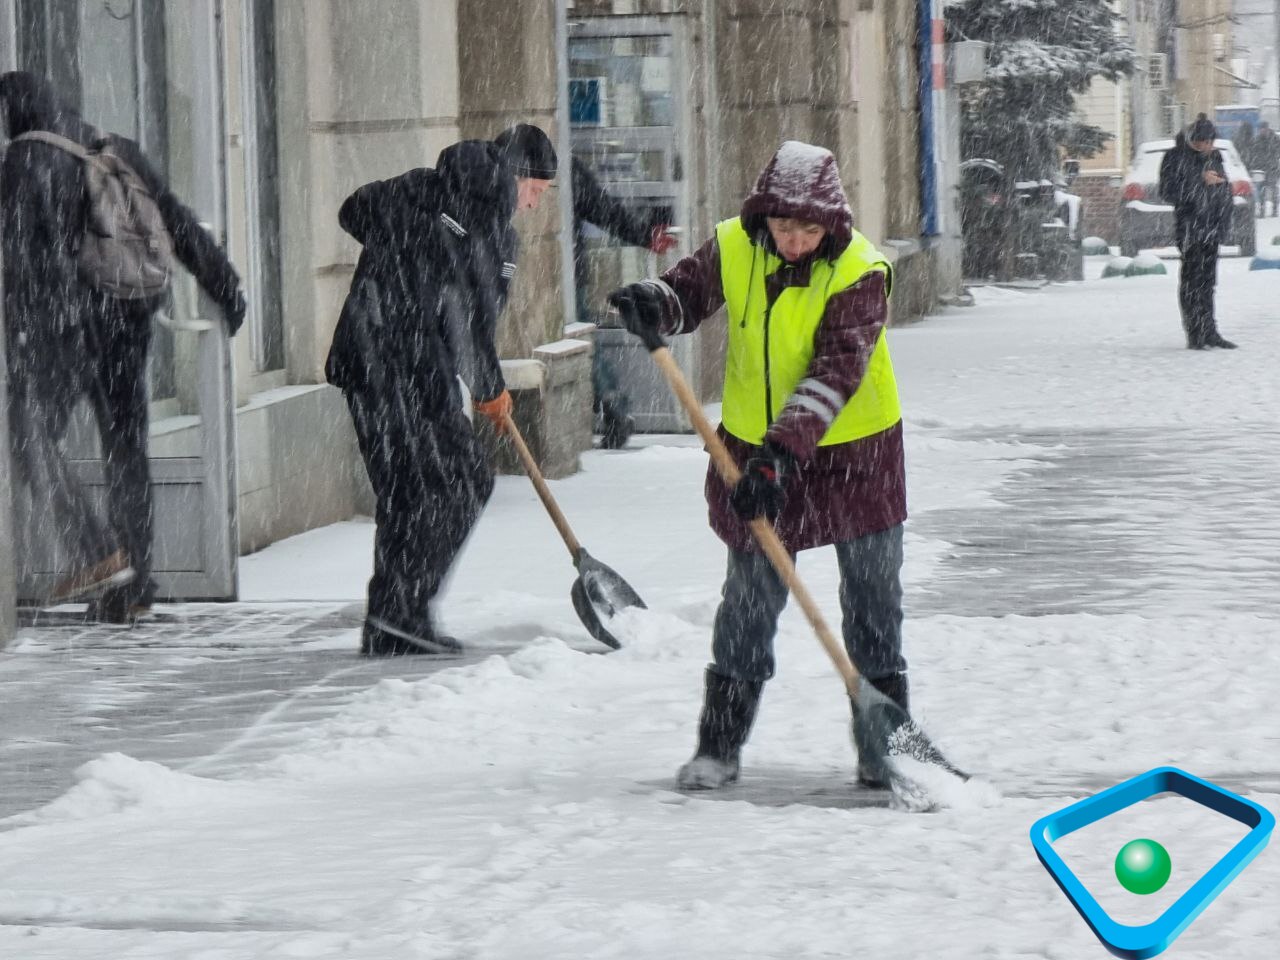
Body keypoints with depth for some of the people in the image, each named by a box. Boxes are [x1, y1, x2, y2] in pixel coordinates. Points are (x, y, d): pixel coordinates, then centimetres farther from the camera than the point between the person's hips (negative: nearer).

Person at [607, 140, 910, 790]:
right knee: (751, 593, 3)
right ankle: (720, 745, 10)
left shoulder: (860, 272, -21)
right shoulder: (734, 248, -9)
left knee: (873, 594, 4)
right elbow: (687, 293, 4)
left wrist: (783, 451, -38)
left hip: (853, 450, -2)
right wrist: (653, 305, -22)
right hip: (756, 449, 2)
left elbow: (836, 371, -29)